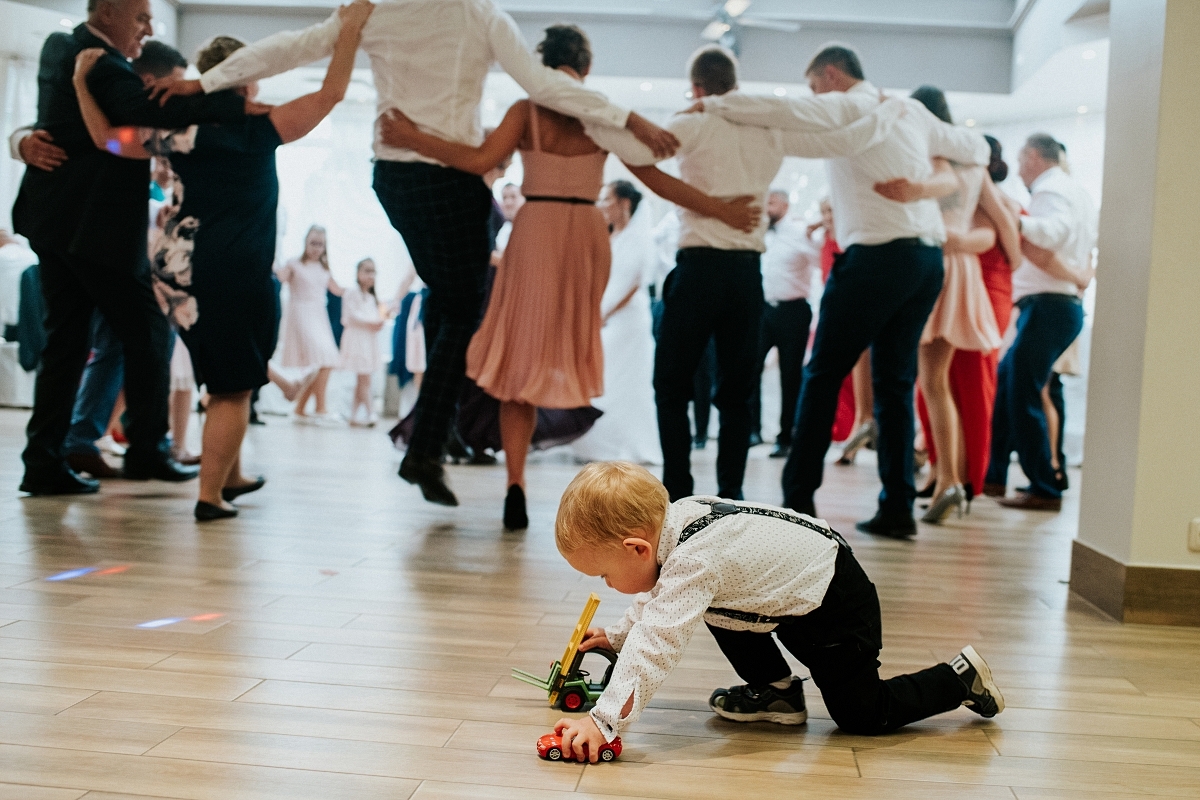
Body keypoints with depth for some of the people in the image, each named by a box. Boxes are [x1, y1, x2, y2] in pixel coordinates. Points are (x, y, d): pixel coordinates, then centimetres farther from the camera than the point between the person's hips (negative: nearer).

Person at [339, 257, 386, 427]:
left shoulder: (371, 296, 19)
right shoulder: (352, 292, -6)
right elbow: (351, 315, -15)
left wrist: (379, 322, -3)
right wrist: (370, 323, -20)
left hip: (370, 339, 8)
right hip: (357, 338, -8)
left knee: (361, 379, 9)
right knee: (364, 378, -11)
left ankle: (354, 415, 13)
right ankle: (369, 414, -12)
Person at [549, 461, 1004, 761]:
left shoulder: (693, 561, -35)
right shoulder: (673, 519, -7)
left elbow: (656, 645, -42)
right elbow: (657, 602, 13)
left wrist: (604, 721, -42)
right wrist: (617, 635, 8)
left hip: (835, 602, -9)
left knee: (863, 715, 1)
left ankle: (960, 678, 18)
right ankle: (776, 691, 22)